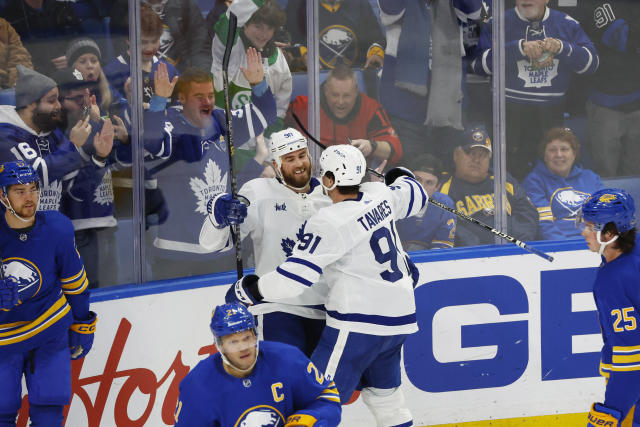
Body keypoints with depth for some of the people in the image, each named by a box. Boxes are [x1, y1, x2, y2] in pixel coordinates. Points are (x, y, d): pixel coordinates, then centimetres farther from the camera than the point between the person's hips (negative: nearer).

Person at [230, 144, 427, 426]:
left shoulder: (329, 223, -19)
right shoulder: (380, 195, 1)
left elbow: (293, 278, -20)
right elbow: (414, 195, 24)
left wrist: (247, 290, -6)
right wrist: (401, 177, 47)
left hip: (359, 323, -8)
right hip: (399, 317, 8)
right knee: (384, 392, 24)